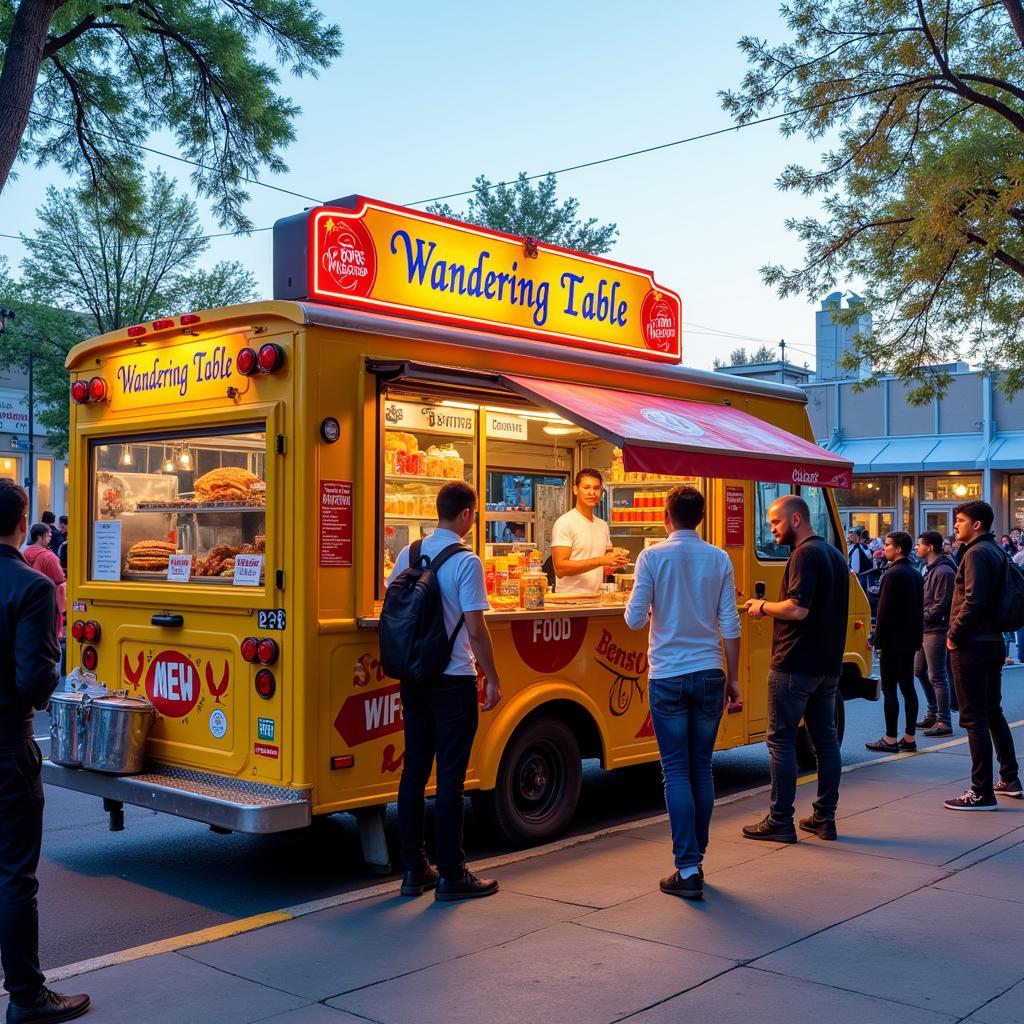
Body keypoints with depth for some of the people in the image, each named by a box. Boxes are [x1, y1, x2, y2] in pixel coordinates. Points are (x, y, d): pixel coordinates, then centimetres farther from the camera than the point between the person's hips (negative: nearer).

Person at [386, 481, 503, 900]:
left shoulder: (408, 554, 4)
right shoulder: (466, 562, -14)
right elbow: (475, 629, -16)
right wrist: (492, 678, -7)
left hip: (413, 678, 6)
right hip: (453, 679, -6)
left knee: (414, 770, 11)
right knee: (450, 777, 0)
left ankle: (413, 870, 18)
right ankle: (451, 875, 8)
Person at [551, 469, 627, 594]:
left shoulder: (603, 525, 14)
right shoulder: (564, 523, -8)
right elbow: (560, 568, -17)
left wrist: (617, 562, -1)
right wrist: (600, 561, -21)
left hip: (597, 599, 6)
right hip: (570, 599, -6)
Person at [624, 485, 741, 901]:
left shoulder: (653, 557, -7)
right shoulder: (719, 559, 1)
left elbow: (635, 620, -8)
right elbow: (730, 625, 3)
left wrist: (634, 600, 14)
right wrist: (733, 677, 11)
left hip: (668, 678, -3)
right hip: (709, 675, 3)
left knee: (677, 772, 1)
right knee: (702, 770, 12)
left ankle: (688, 870, -1)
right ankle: (695, 859, 21)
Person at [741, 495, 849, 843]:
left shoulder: (805, 554, -15)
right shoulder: (835, 555, 16)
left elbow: (797, 609, -24)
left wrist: (763, 607, -9)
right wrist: (772, 607, 17)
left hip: (795, 665, -9)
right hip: (828, 664, 9)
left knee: (781, 739, -2)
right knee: (825, 738, 11)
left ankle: (780, 821, 1)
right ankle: (825, 818, 17)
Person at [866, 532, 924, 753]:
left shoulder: (893, 574, -15)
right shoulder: (915, 574, 13)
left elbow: (885, 611, -18)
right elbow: (919, 609, 17)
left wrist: (879, 641, -13)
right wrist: (916, 636, 19)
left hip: (893, 640, -9)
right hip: (911, 639, 9)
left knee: (889, 689, -5)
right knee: (908, 686, 11)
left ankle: (890, 739, -3)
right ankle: (909, 737, 14)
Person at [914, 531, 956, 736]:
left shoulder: (943, 571, -16)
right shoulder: (929, 568, 15)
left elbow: (941, 605, -19)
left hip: (936, 630, -10)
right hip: (924, 629, 10)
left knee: (937, 677, -5)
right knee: (919, 671, 17)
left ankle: (944, 722, 0)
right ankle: (932, 713, 29)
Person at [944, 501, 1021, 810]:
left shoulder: (976, 553, -16)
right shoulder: (995, 551, 14)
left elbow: (973, 601, -25)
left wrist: (954, 636, -14)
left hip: (972, 645, -10)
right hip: (993, 642, 10)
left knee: (974, 718, -6)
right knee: (993, 713, 20)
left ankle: (982, 792, -4)